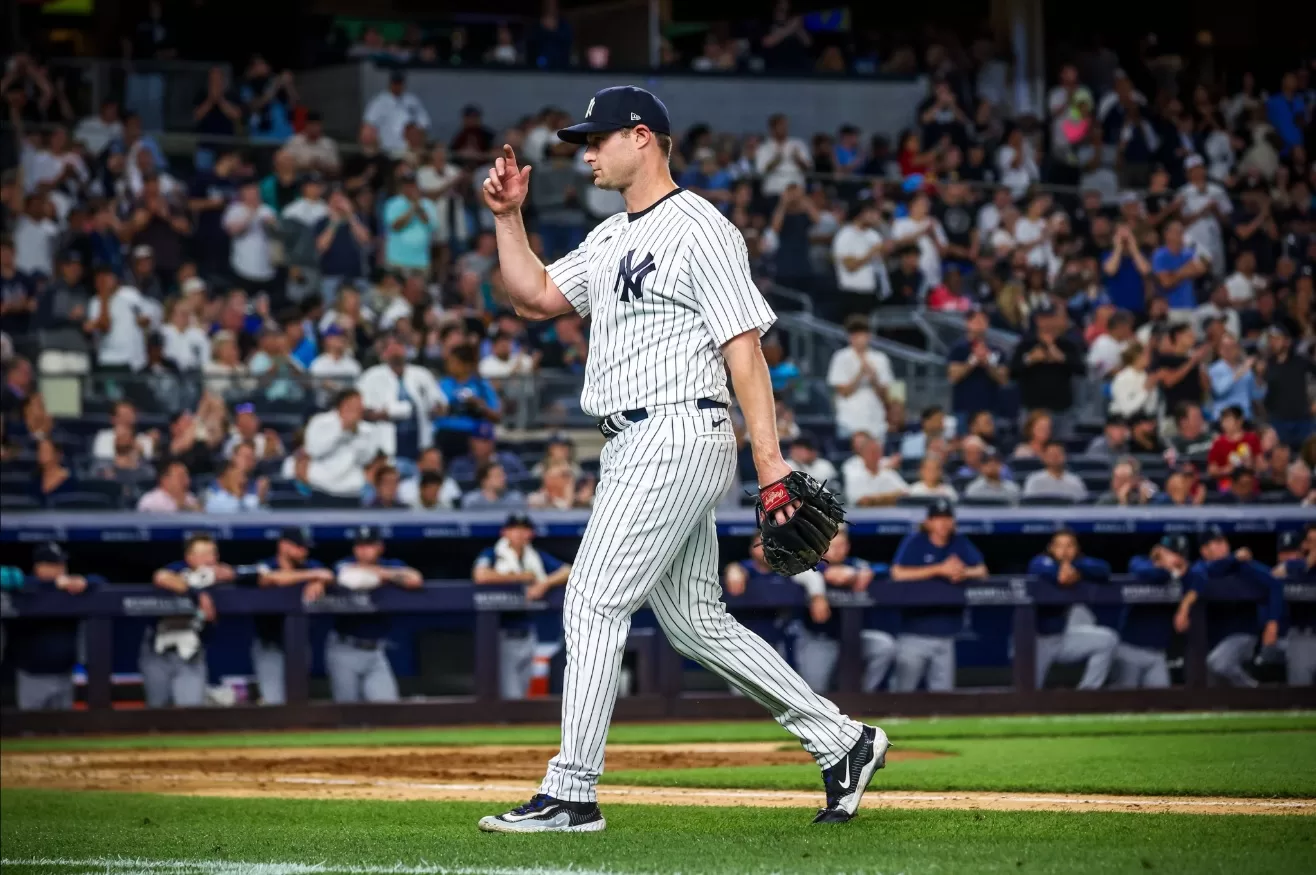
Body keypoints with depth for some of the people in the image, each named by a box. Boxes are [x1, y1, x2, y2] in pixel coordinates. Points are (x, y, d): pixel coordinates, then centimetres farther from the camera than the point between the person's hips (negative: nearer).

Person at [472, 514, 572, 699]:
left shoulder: (538, 557, 12)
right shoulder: (492, 555, -3)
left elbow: (568, 572, 7)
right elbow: (481, 576, -23)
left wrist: (545, 584, -14)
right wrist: (521, 577, -13)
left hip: (527, 634, 6)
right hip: (502, 634, -6)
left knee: (523, 690, 10)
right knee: (510, 694, -12)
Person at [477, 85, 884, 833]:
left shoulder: (699, 230, -10)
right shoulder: (611, 238, 19)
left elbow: (745, 348, -15)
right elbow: (535, 296, 21)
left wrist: (771, 462, -21)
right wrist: (508, 217, 8)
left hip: (678, 438, -10)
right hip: (638, 447, 10)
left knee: (594, 603, -12)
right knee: (695, 622, 11)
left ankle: (571, 794, -10)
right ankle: (842, 742, 16)